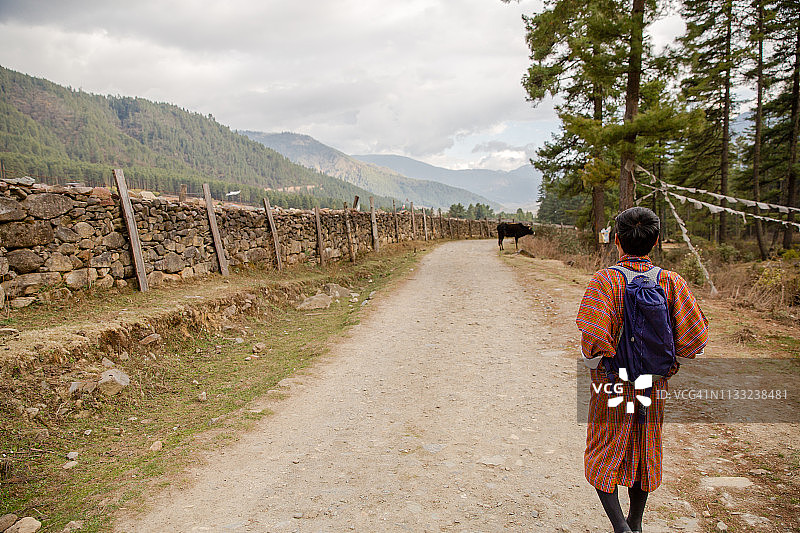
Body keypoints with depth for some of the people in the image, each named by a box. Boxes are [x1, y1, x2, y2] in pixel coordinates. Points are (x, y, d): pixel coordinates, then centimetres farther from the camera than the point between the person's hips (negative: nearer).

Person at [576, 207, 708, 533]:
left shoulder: (604, 281, -18)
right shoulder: (672, 282, -8)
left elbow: (594, 337, -28)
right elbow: (695, 339, -9)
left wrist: (595, 363, -8)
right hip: (654, 385, 4)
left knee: (602, 460, 13)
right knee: (644, 454, 22)